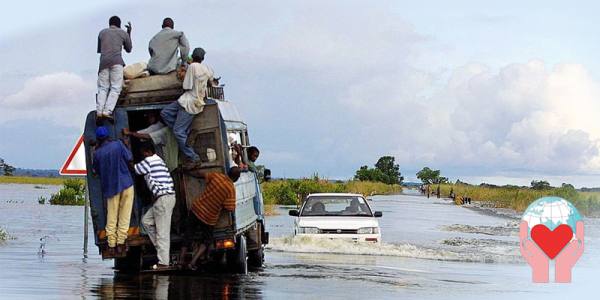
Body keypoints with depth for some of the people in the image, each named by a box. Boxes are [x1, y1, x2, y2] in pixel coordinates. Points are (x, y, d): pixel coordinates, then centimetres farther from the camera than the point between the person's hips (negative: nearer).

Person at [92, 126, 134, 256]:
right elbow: (129, 158, -4)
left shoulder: (97, 153, -3)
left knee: (111, 218, 8)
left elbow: (96, 171, 8)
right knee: (124, 216, 4)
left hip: (110, 186, 1)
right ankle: (120, 244, -1)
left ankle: (112, 246, 4)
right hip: (126, 183, -1)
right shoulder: (118, 144, -6)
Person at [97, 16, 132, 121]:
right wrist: (129, 32, 33)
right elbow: (128, 49, 27)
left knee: (103, 88, 3)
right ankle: (107, 111, -21)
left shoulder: (102, 32, 18)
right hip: (116, 61, -2)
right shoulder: (123, 33, 13)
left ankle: (99, 112, -14)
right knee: (115, 88, -5)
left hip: (103, 61, 3)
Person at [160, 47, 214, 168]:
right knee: (165, 113, 10)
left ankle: (193, 157, -10)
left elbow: (187, 87, -12)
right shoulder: (206, 68, 6)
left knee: (178, 131, -10)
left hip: (190, 102, -9)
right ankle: (186, 132, 3)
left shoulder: (192, 66, -15)